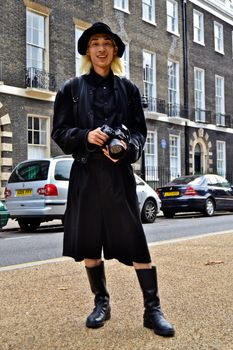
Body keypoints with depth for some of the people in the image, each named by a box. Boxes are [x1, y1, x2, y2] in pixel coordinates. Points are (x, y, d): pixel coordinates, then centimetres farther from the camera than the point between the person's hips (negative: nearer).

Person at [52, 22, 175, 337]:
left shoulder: (128, 89, 10)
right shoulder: (72, 89, 8)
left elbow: (140, 130, 8)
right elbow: (59, 131, 6)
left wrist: (127, 147, -14)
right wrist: (86, 135, -14)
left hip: (119, 173, -1)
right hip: (86, 173, 1)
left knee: (135, 239, -5)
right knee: (88, 241, 6)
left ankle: (152, 309, 6)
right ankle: (101, 303, 24)